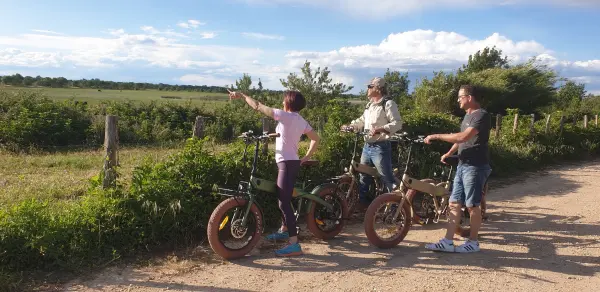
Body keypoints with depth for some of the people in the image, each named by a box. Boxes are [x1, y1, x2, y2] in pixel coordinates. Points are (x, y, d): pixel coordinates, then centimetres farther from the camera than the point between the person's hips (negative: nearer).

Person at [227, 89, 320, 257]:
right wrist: (306, 158, 15)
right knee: (284, 199, 24)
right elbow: (316, 139, 13)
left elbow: (258, 106, -11)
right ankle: (284, 230, 42)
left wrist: (242, 95, 1)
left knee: (284, 202, -12)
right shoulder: (301, 121, 11)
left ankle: (294, 244, -15)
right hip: (293, 162, 10)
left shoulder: (285, 116, -12)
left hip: (286, 163, -9)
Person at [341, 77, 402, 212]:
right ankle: (362, 204, 28)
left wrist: (380, 129, -30)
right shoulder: (369, 104, 16)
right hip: (367, 146, 9)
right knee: (363, 177, 16)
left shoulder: (388, 104, -10)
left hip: (380, 147, -9)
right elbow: (362, 120, 27)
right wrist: (349, 126, 12)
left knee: (388, 179, -7)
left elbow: (397, 123, -19)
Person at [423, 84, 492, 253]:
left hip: (475, 167, -9)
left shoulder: (482, 115, -14)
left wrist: (436, 136, -22)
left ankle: (473, 242, 14)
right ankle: (447, 242, 9)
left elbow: (463, 137, -25)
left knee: (472, 206, 0)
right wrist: (448, 154, 16)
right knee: (454, 204, 6)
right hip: (463, 165, 9)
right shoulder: (468, 115, 17)